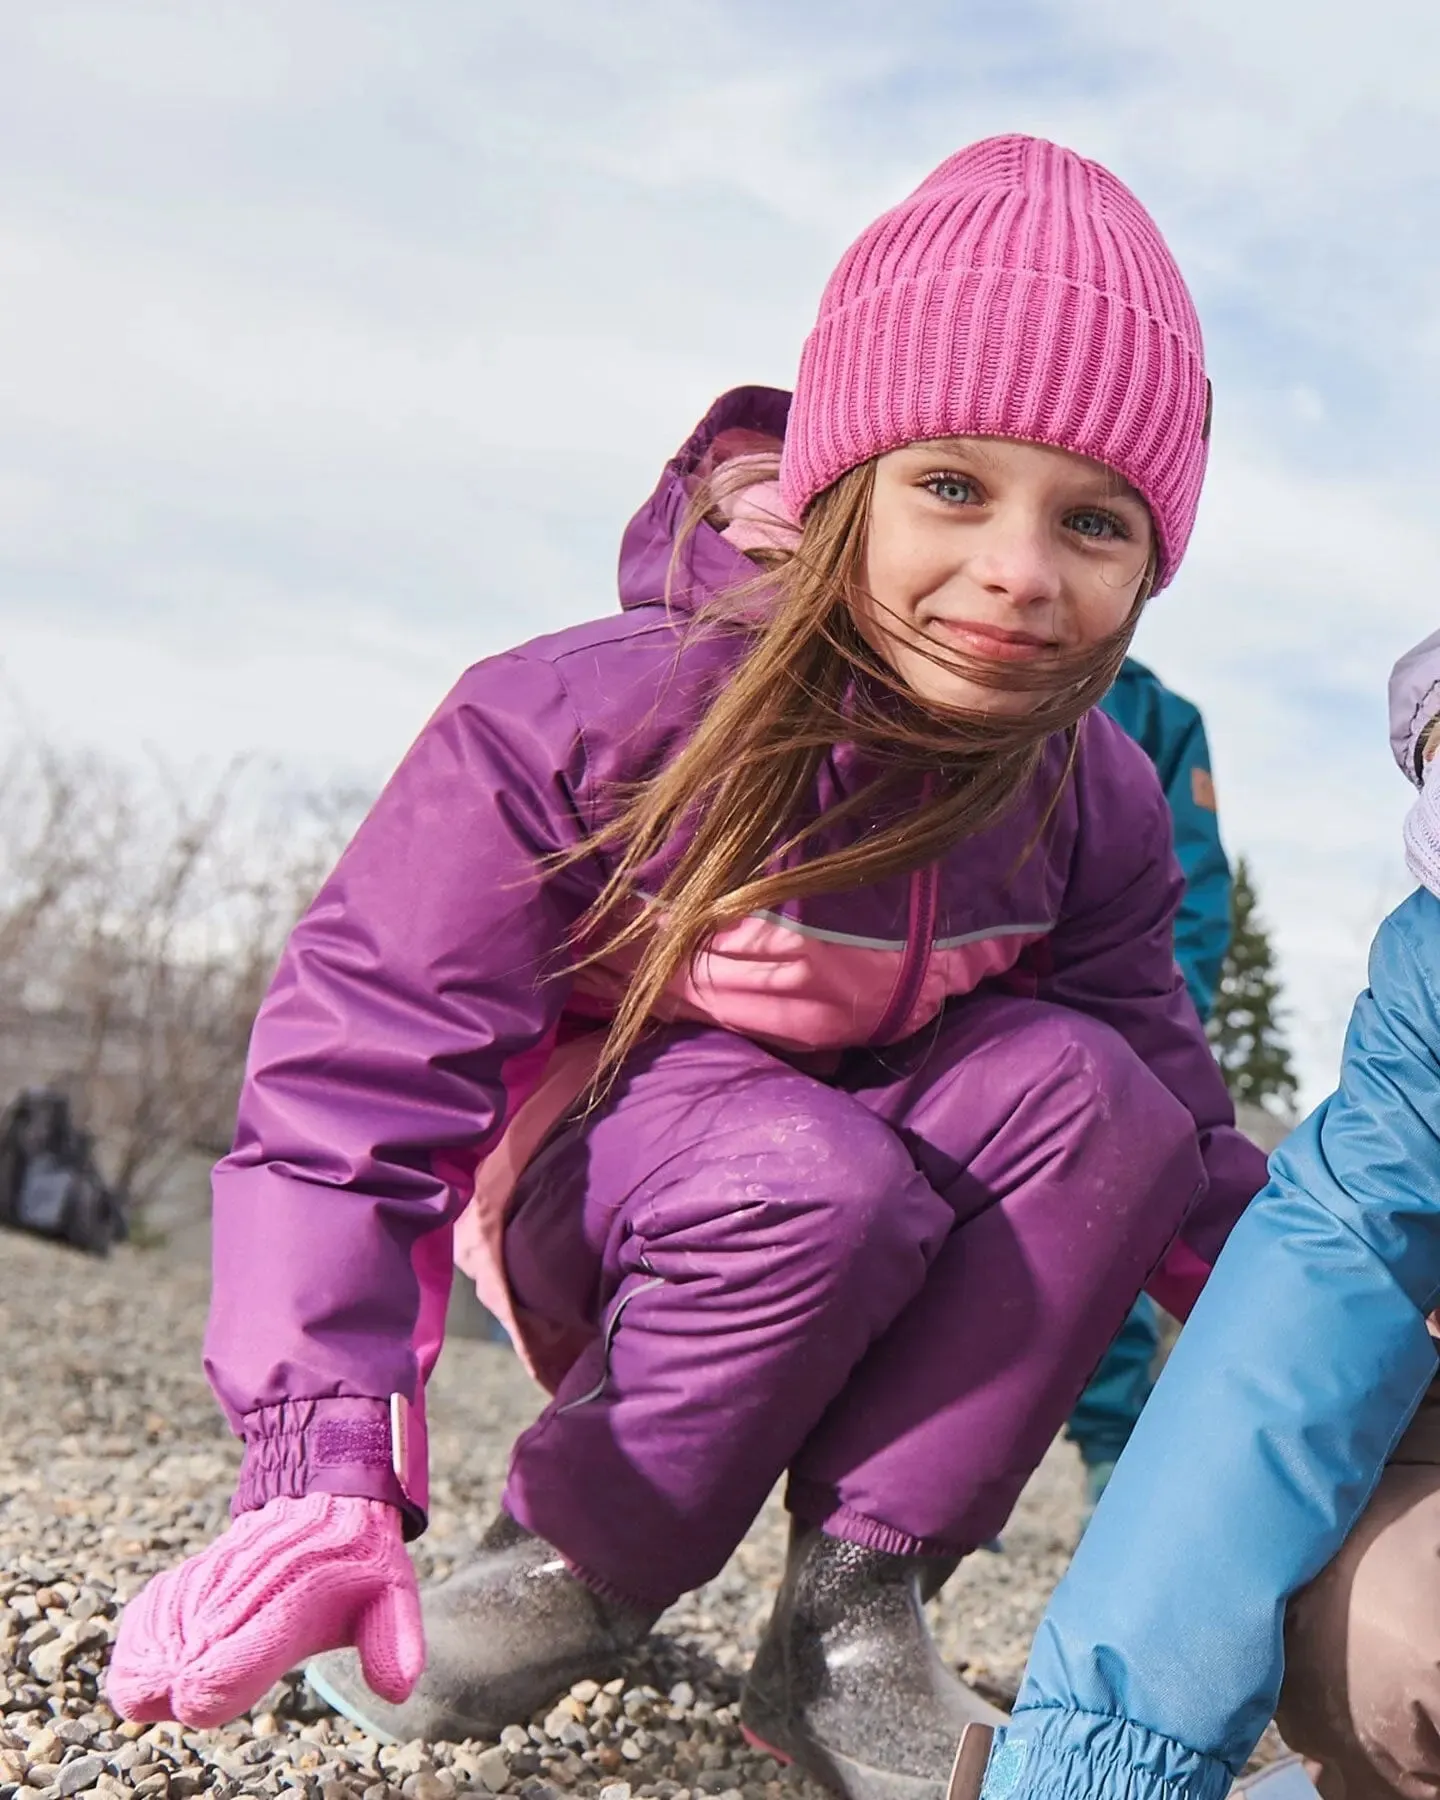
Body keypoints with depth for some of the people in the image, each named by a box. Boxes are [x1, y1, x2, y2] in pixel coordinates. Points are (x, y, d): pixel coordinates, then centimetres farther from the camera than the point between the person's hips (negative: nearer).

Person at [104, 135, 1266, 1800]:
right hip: (582, 1215, -4)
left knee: (1081, 1084, -26)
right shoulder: (579, 725, -27)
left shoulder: (1094, 810, -10)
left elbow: (1182, 1150, -2)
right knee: (815, 1175, -37)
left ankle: (849, 1611, -16)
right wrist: (326, 1479, -42)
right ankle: (562, 1576, -11)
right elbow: (349, 1095, -30)